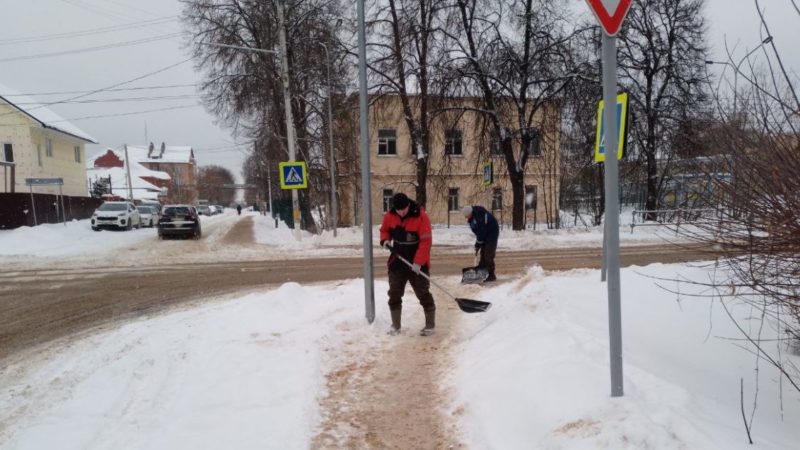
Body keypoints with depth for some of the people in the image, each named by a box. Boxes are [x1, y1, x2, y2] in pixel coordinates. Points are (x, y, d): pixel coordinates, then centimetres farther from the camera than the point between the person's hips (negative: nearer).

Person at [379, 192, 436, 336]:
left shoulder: (421, 217, -20)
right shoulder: (390, 215, -5)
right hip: (397, 262, 5)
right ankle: (395, 325, 19)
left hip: (417, 264, -5)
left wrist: (418, 262, -27)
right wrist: (385, 240, -9)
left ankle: (430, 324, 14)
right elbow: (384, 229, 14)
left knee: (423, 294, 2)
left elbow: (425, 242, -22)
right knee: (394, 294, 7)